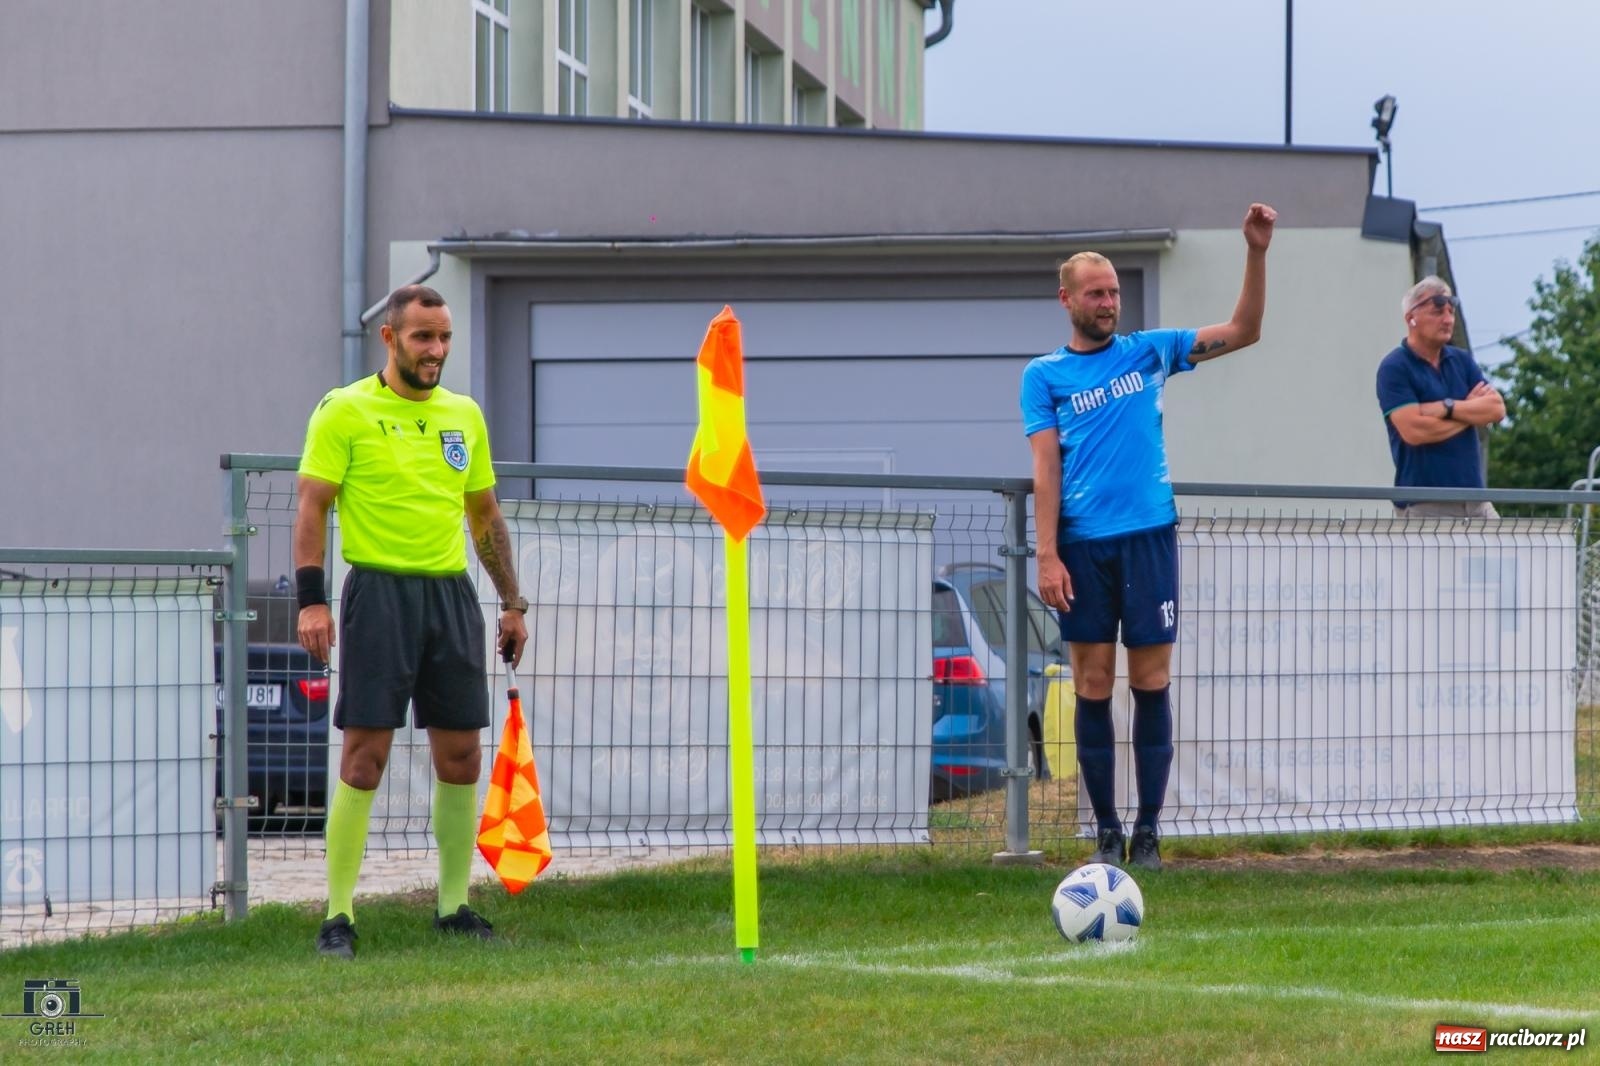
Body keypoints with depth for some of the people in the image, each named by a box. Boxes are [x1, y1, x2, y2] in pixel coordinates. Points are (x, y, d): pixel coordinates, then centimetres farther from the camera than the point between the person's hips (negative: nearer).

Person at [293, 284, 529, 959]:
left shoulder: (464, 415, 13)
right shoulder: (345, 412, -2)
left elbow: (485, 515, 20)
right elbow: (312, 506, -5)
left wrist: (513, 602, 16)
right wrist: (311, 601, -15)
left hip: (452, 593, 5)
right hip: (380, 592, -5)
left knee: (461, 756, 5)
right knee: (364, 756, -7)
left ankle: (454, 905, 15)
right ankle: (338, 915, -4)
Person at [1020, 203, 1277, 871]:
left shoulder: (1148, 351, 11)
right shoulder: (1044, 376, 7)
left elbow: (1243, 332, 10)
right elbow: (1045, 467, 0)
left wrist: (1256, 252, -2)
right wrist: (1048, 553, -9)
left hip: (1148, 535, 1)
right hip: (1082, 544, -1)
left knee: (1151, 682, -1)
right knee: (1093, 686, 0)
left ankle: (1148, 832, 4)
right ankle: (1107, 833, 7)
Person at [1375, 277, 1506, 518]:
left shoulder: (1462, 360, 14)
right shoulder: (1394, 369, -6)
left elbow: (1497, 409, 3)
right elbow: (1413, 430, -18)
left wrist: (1447, 408, -12)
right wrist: (1472, 411, -3)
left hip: (1475, 499, 6)